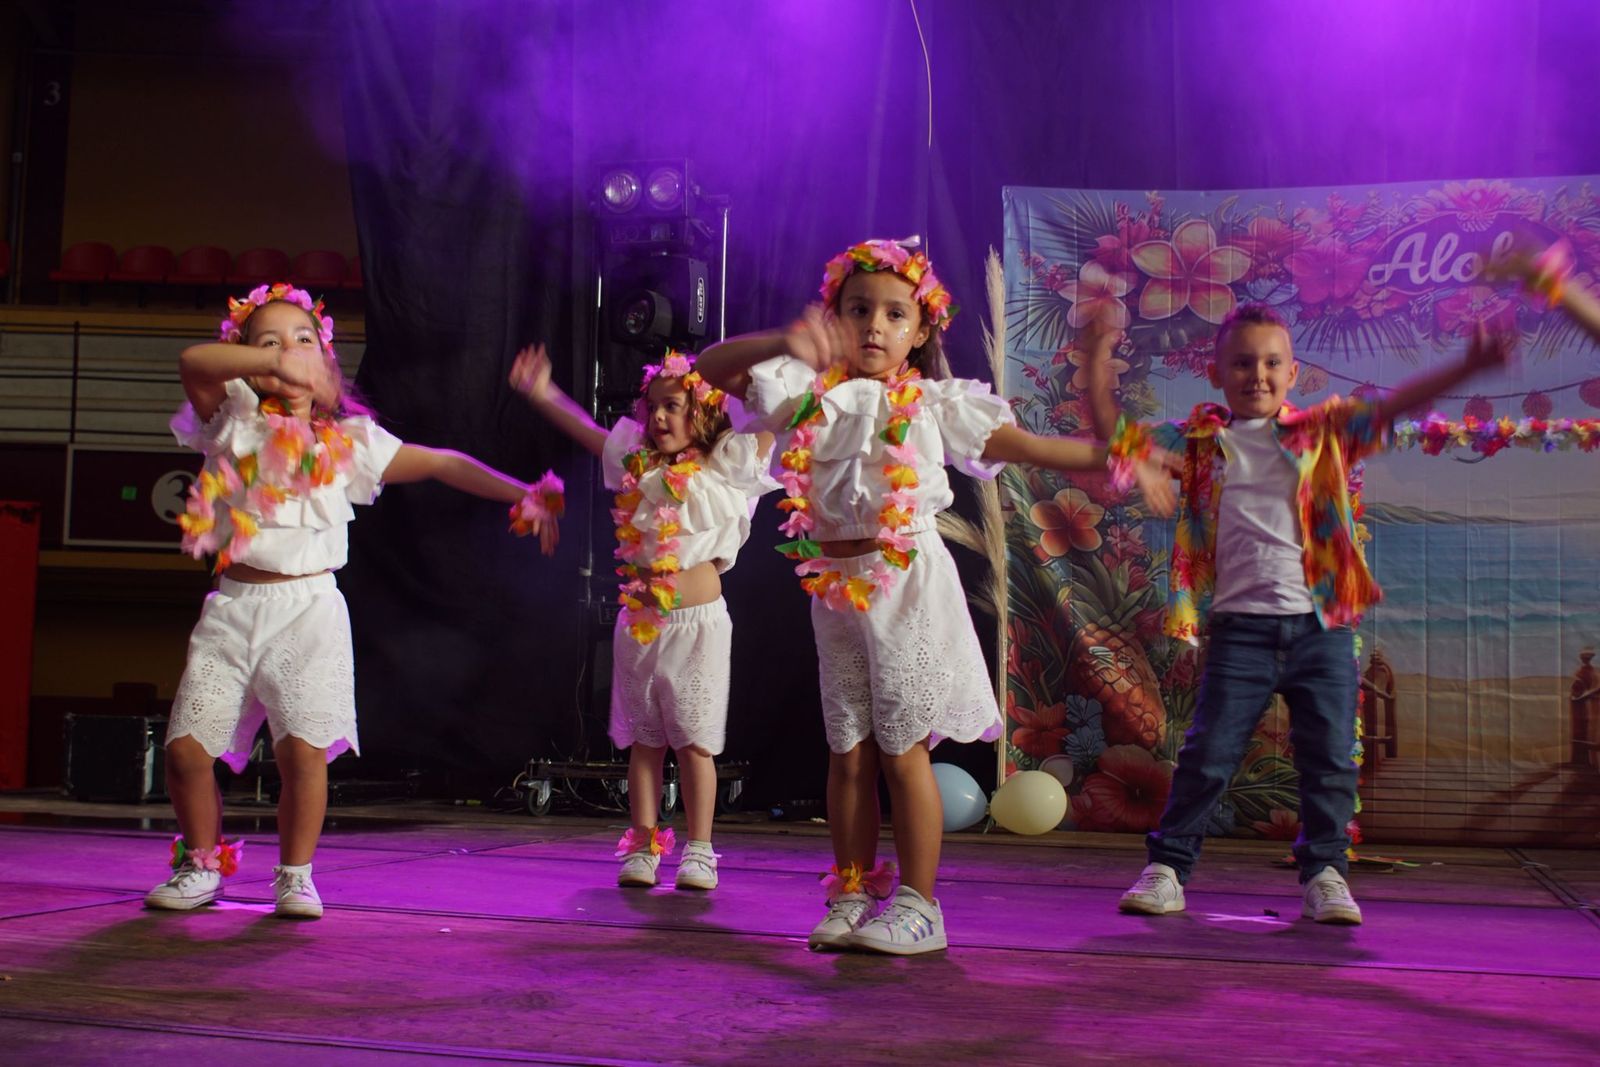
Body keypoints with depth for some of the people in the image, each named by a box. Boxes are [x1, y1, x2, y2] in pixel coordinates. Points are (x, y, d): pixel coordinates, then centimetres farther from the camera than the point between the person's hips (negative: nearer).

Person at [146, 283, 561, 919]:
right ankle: (202, 866, 19)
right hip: (233, 606, 1)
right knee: (186, 746, -3)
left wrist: (522, 495, -6)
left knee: (303, 747, -13)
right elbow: (193, 361, -13)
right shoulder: (234, 423, 5)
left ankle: (295, 876, 7)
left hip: (307, 608, -1)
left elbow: (443, 464, 3)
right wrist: (274, 364, -26)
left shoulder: (349, 440, 5)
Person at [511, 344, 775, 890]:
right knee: (643, 739, 8)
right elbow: (588, 431, 24)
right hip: (639, 620, 4)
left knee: (694, 739, -1)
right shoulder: (636, 465, 11)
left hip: (697, 620, -4)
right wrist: (542, 395, 24)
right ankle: (642, 846, 14)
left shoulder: (723, 467, -2)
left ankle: (699, 851, 8)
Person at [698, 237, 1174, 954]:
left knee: (902, 752, 0)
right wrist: (781, 343, -17)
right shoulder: (809, 392, 5)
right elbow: (709, 370, -1)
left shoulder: (934, 405, 1)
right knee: (848, 753, 8)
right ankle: (851, 896, 18)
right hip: (835, 589, 3)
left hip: (907, 584, -3)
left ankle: (918, 904, 8)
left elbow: (1028, 447, 0)